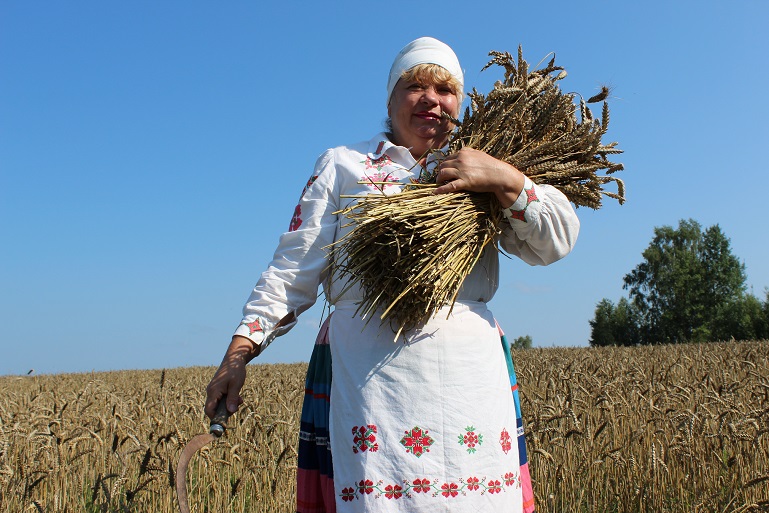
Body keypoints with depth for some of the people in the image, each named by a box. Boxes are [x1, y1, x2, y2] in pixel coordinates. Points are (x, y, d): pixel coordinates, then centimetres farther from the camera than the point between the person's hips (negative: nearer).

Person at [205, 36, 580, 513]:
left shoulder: (482, 174, 18)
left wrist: (508, 180, -8)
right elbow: (294, 268, 8)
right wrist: (239, 352, -2)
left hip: (470, 376, 2)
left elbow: (558, 243, 8)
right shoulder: (342, 165, 15)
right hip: (368, 376, -1)